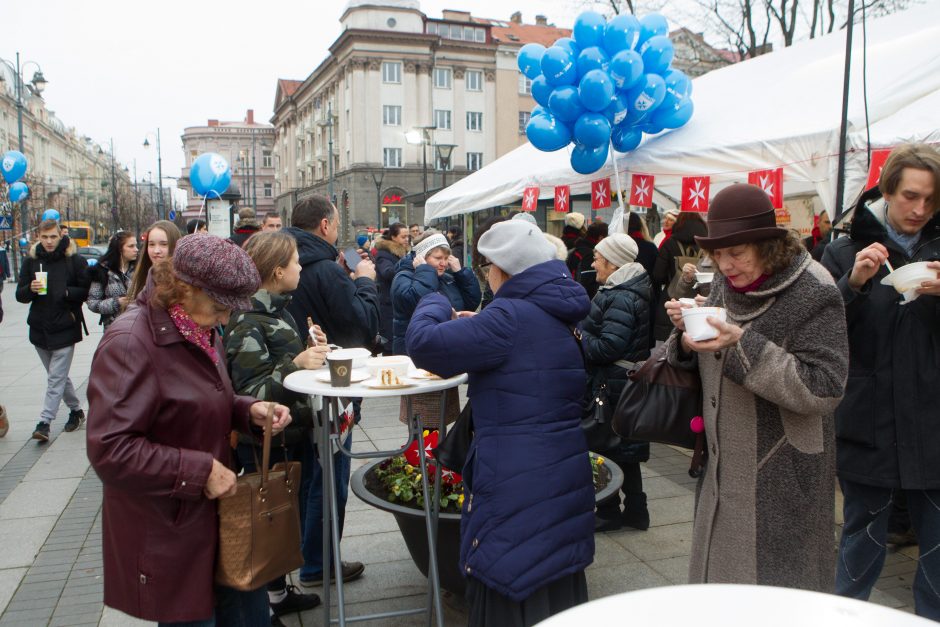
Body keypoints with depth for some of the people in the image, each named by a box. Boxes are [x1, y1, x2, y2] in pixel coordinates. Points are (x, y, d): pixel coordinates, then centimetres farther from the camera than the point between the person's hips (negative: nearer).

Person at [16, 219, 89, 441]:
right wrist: (31, 288, -14)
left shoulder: (74, 260, -4)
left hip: (65, 328, -4)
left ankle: (44, 422, -2)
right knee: (59, 376, 16)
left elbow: (86, 291, -4)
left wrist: (66, 292, -19)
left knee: (56, 378, -5)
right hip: (40, 328, 5)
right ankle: (76, 410, 32)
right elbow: (20, 295, 6)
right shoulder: (31, 260, 6)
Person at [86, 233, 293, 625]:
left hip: (216, 513, 8)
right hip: (166, 537, -8)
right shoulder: (130, 343, -22)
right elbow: (109, 451, -25)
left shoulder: (200, 331, 6)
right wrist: (201, 470, -24)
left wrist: (249, 411, -2)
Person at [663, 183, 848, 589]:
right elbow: (703, 366, 11)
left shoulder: (814, 293, -15)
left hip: (783, 478, -6)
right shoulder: (724, 285, 5)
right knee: (718, 572, 18)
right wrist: (686, 335, -11)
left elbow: (824, 389, -21)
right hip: (725, 467, 7)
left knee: (777, 583, 6)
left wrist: (743, 344, -28)